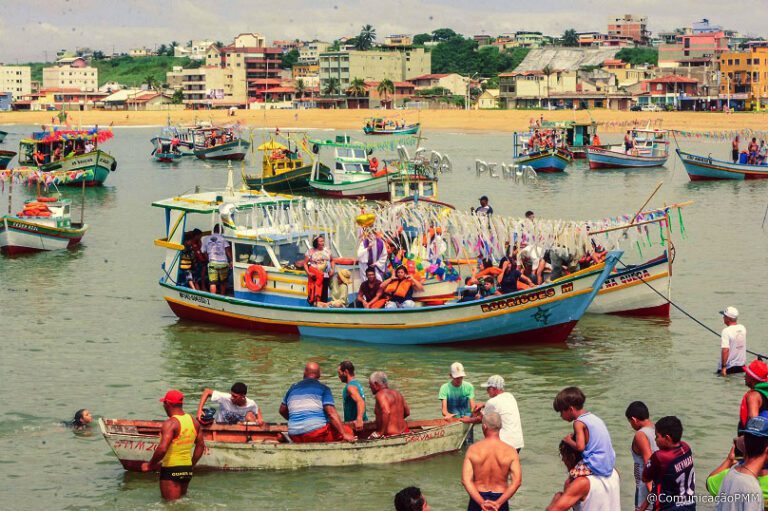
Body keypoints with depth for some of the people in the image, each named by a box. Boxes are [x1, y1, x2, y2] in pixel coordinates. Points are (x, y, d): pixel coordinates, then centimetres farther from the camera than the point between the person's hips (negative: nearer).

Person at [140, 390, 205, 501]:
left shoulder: (170, 424, -19)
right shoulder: (194, 422, 5)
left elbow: (162, 449, -29)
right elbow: (201, 445, 13)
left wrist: (150, 465, -15)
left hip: (171, 470, -7)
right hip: (187, 470, 8)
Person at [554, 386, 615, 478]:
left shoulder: (578, 423, -13)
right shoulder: (593, 417, 14)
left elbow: (580, 447, -22)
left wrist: (569, 441, -3)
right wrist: (574, 437, 12)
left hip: (597, 466, -9)